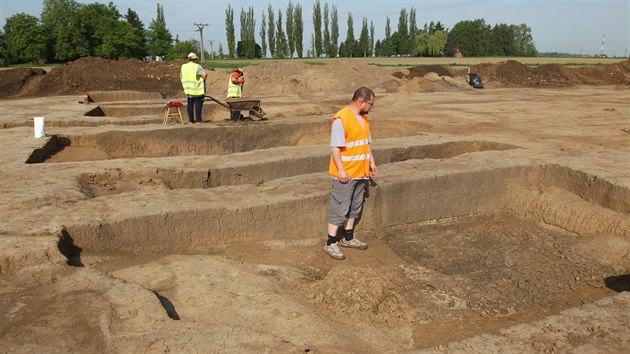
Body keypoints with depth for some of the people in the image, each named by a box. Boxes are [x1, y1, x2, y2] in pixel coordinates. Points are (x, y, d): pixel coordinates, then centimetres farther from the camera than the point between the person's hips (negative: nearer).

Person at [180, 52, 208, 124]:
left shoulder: (183, 67, 7)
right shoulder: (197, 66, -10)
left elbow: (181, 76, 17)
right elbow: (205, 74, -21)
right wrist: (202, 80, -3)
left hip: (188, 89, 5)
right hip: (197, 89, -5)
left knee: (190, 104, 12)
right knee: (198, 104, 1)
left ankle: (191, 120, 16)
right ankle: (198, 120, 2)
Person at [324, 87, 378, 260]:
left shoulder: (364, 118, 11)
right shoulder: (341, 119, -18)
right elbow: (335, 147, -20)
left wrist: (371, 162, 16)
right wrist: (341, 170, -22)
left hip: (361, 173, 9)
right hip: (345, 174, -9)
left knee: (355, 207, 16)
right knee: (340, 208, -2)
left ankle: (348, 238, 30)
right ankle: (330, 243, 8)